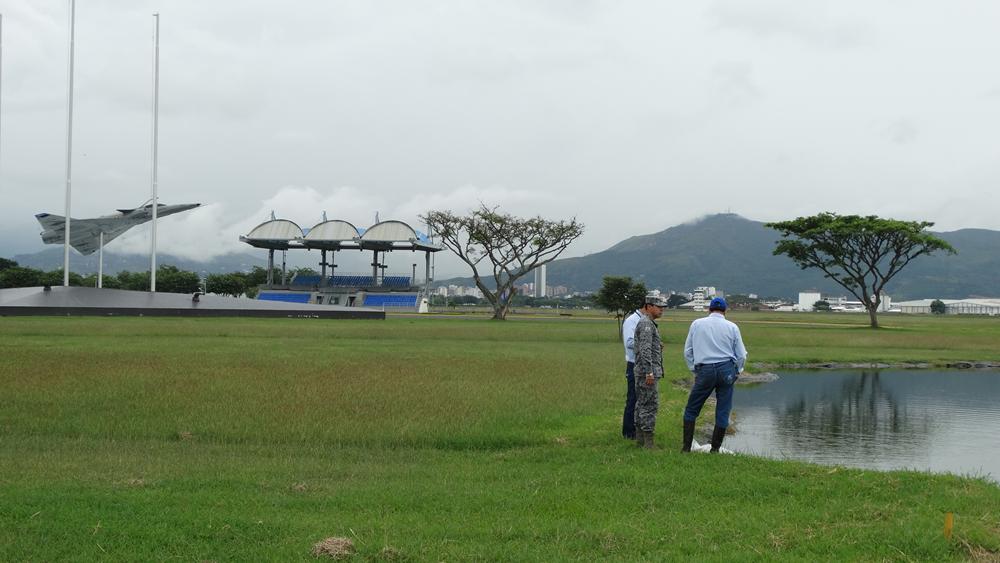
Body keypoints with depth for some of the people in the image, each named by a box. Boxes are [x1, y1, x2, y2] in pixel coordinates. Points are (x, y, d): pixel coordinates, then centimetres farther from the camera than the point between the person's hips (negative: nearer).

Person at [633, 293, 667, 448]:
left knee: (641, 404, 12)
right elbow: (645, 350, -22)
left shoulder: (648, 323, 18)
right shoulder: (646, 323, -15)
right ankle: (648, 442, -9)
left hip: (643, 372, 11)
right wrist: (649, 372, -24)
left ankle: (640, 438, 18)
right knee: (650, 405, -9)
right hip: (647, 371, -11)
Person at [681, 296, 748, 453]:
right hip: (726, 369, 0)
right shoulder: (732, 327, 4)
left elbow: (687, 351, 9)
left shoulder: (697, 324, 6)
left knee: (691, 410, 10)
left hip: (704, 371, 0)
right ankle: (715, 449, 8)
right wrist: (737, 372, 19)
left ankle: (686, 447, 5)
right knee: (723, 412, 8)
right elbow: (741, 355, 5)